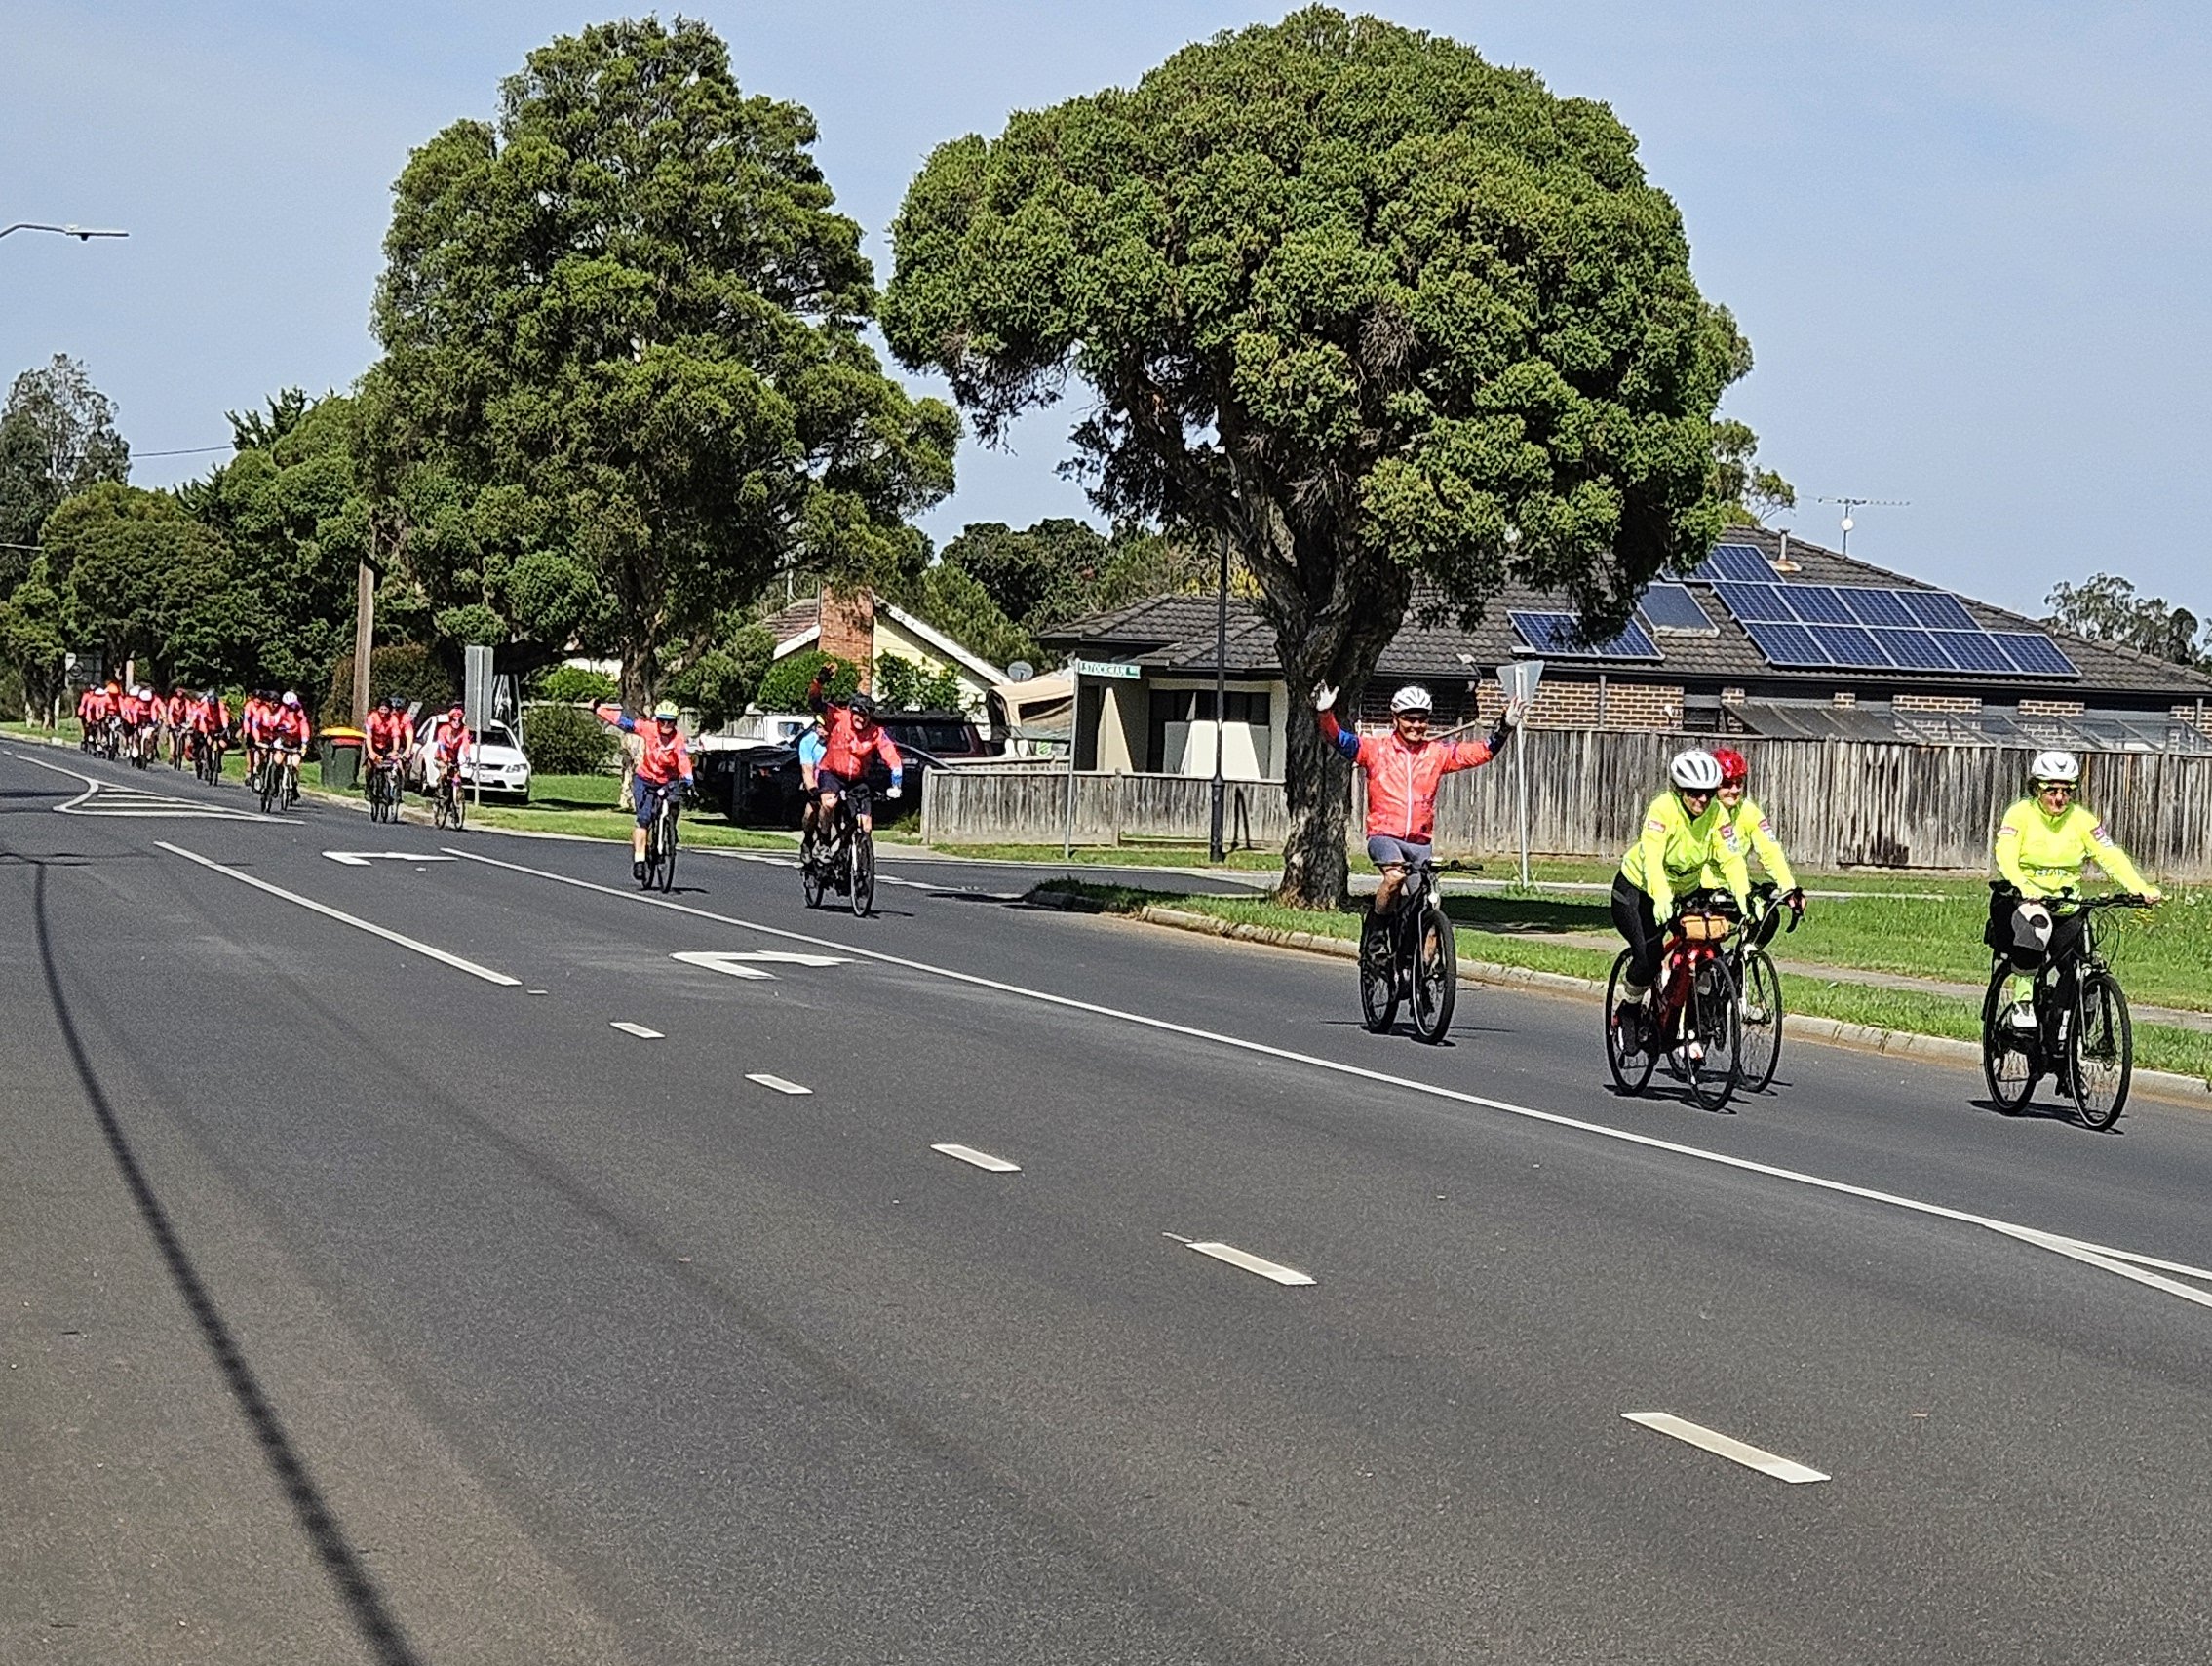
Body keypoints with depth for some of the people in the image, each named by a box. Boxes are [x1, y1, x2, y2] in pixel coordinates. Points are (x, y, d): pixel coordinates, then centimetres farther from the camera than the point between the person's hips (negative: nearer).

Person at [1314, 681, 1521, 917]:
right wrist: (1325, 714, -25)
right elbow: (1340, 740, -7)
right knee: (1395, 875, -31)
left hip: (1421, 842, 3)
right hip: (1384, 835, -3)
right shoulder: (1376, 749, 1)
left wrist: (1505, 728, -9)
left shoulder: (1438, 753, 7)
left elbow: (1483, 751, 5)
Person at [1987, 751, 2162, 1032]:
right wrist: (2025, 888, -41)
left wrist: (2141, 890, -23)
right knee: (2036, 922, -37)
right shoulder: (2020, 814, -7)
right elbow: (2006, 856, -21)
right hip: (2023, 898, -4)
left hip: (2065, 901, 4)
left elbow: (2111, 856, -7)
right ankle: (2021, 1001, -26)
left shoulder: (2081, 819, 1)